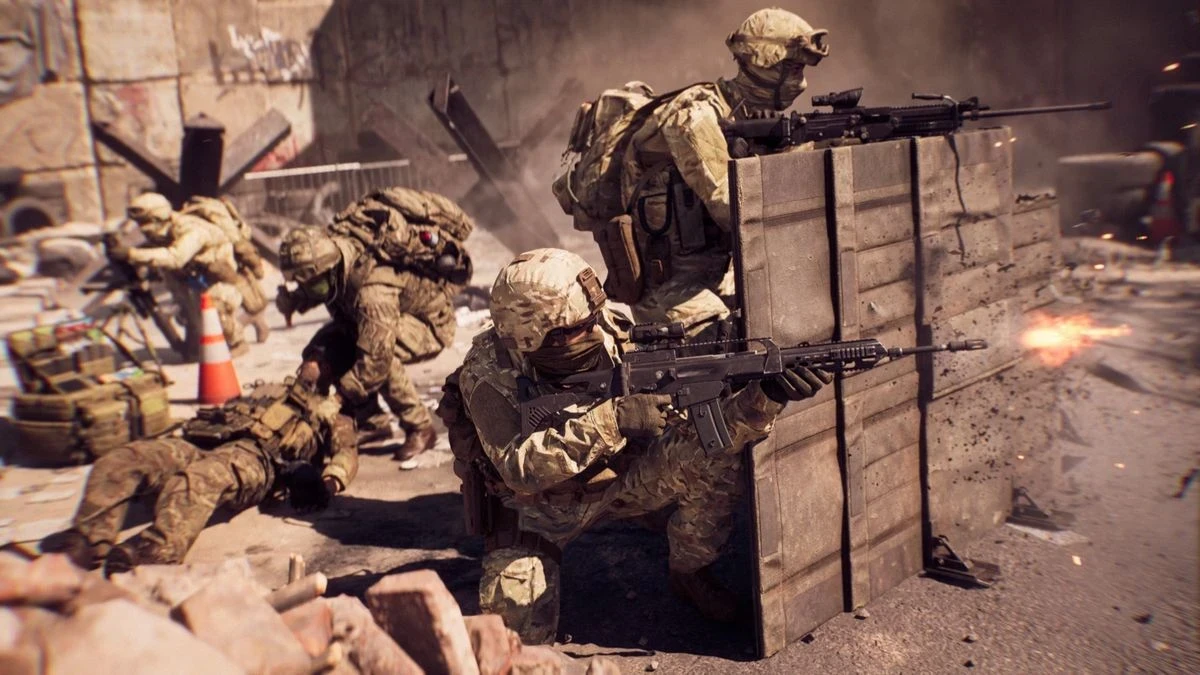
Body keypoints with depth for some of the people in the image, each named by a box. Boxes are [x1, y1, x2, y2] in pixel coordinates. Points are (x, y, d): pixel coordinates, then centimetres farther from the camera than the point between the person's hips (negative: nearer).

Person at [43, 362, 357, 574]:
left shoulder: (329, 413, 28)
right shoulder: (266, 390, 44)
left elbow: (347, 452, 10)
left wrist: (329, 482, -12)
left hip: (256, 457, -5)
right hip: (201, 444, 6)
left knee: (200, 479, -39)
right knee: (120, 459, -20)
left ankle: (156, 549, -58)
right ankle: (89, 541, -35)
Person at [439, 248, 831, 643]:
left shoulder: (615, 334, -18)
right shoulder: (488, 373, -26)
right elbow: (520, 468, -38)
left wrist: (766, 397, -41)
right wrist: (611, 418, -45)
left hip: (615, 481, 3)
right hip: (535, 507, -2)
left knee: (713, 457, -22)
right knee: (518, 627, -20)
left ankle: (689, 572, 3)